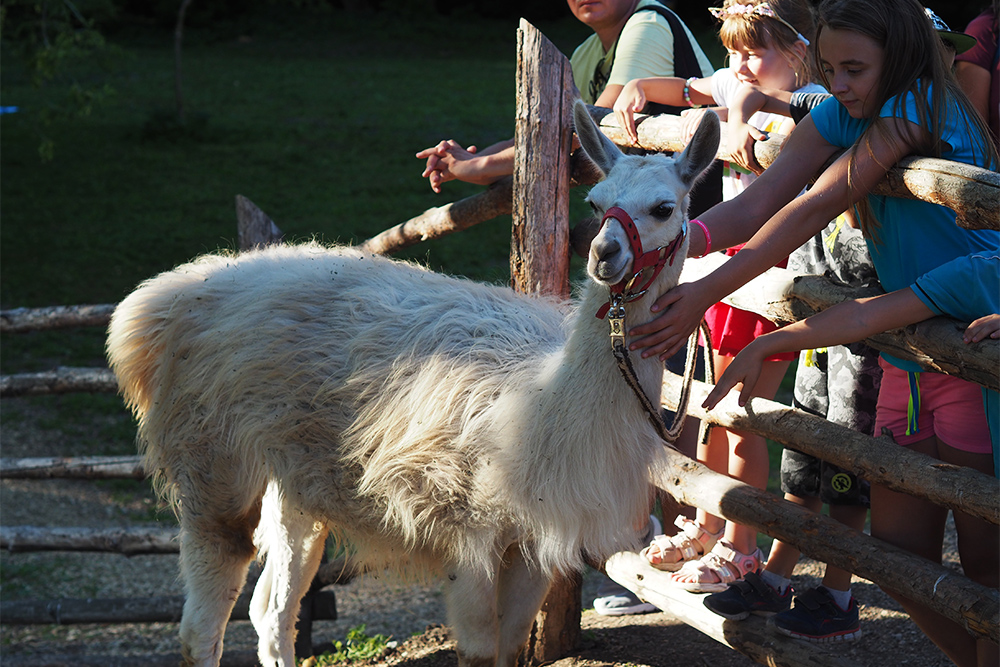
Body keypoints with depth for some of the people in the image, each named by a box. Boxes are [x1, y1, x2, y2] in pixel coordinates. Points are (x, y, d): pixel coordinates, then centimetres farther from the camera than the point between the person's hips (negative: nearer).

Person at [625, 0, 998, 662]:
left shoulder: (922, 107, -19)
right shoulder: (836, 117, 4)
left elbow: (815, 208, -26)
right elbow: (758, 202, -9)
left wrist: (707, 292, -29)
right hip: (908, 357, 8)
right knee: (901, 556, 9)